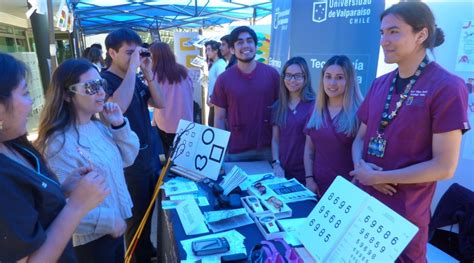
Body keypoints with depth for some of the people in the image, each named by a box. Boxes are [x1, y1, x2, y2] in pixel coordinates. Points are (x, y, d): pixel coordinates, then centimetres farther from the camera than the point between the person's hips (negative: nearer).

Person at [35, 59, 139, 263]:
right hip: (92, 237, -8)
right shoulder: (61, 143, -28)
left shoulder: (97, 126, -2)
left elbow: (127, 158, 6)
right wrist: (109, 221, -19)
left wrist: (119, 125, -9)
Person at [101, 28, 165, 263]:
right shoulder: (104, 80, -15)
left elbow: (160, 103, 4)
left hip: (152, 154, 8)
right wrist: (133, 67, -28)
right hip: (131, 161, -8)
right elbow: (118, 107, -35)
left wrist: (147, 73, -6)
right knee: (136, 216, 9)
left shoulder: (136, 79, 9)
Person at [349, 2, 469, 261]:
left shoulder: (447, 87, -14)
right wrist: (360, 166, -10)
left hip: (403, 216, -6)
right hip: (362, 203, 6)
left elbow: (444, 167, -17)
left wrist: (377, 177, -16)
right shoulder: (379, 84, 5)